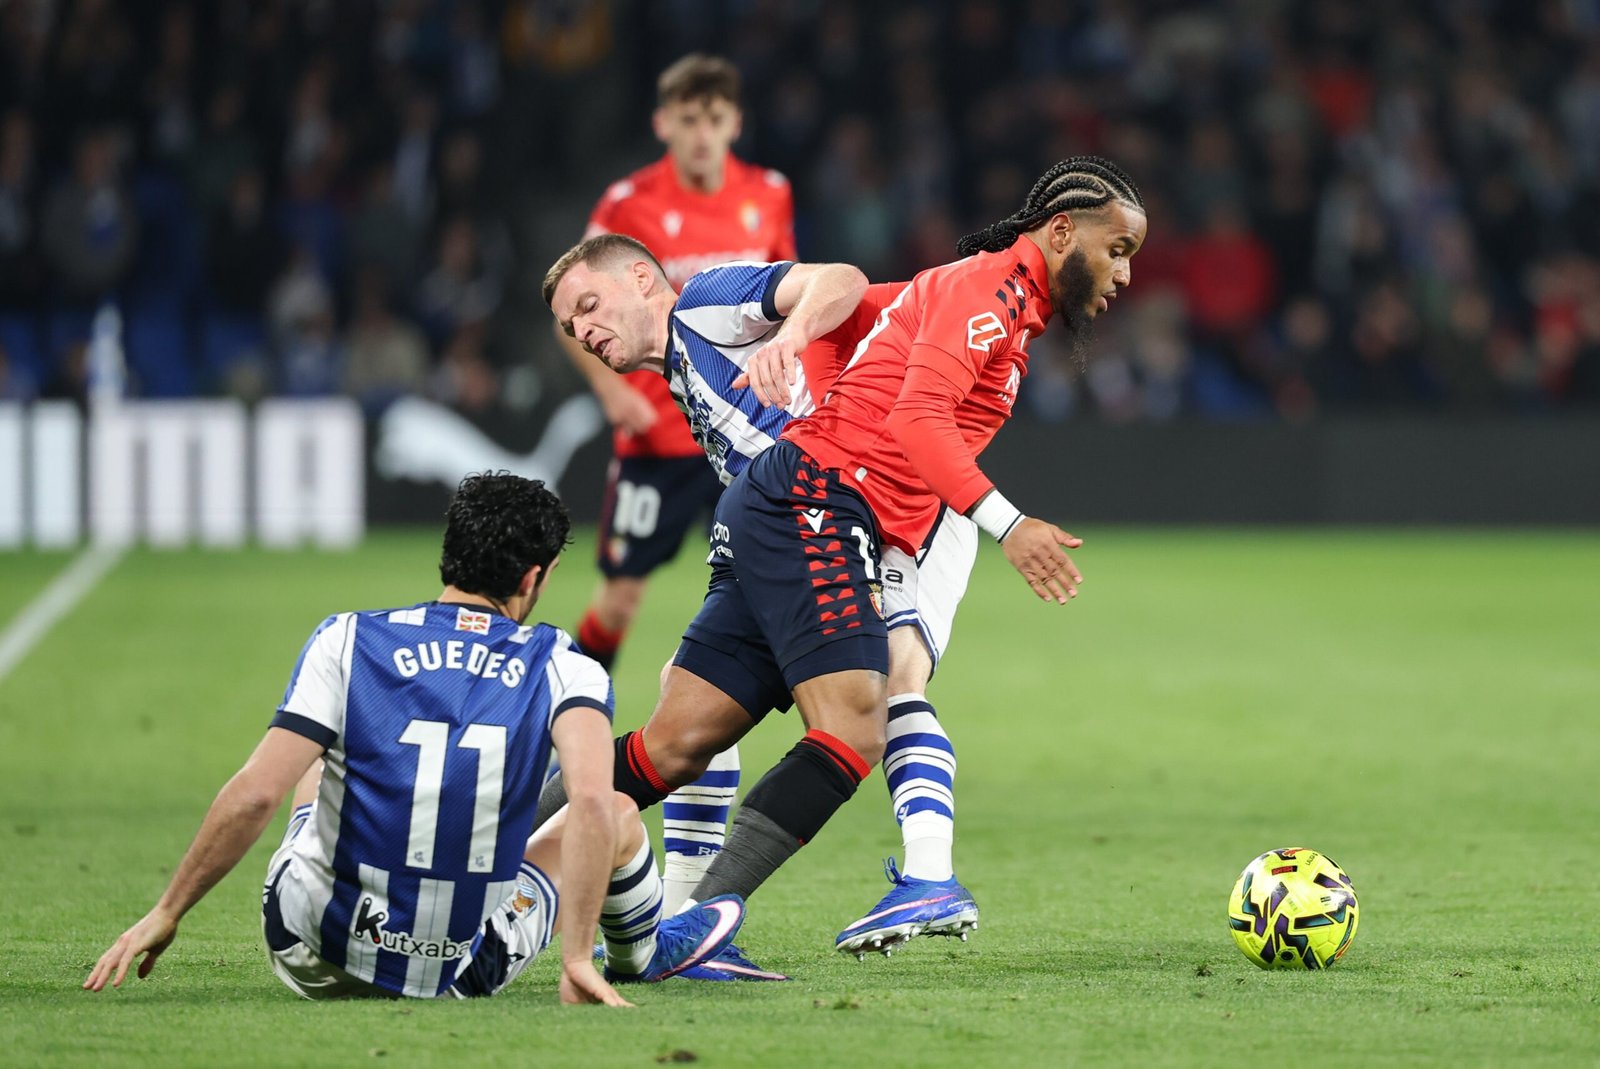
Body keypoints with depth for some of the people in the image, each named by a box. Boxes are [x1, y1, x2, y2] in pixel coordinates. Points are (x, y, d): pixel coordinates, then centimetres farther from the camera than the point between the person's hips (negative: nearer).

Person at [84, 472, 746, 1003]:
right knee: (620, 816, 24)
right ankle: (643, 954, 56)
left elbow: (256, 793, -13)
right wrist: (576, 958, -20)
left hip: (312, 958, 1)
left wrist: (166, 914, -7)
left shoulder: (345, 642, -6)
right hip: (460, 977, -1)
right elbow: (593, 802, -22)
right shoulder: (562, 669, -6)